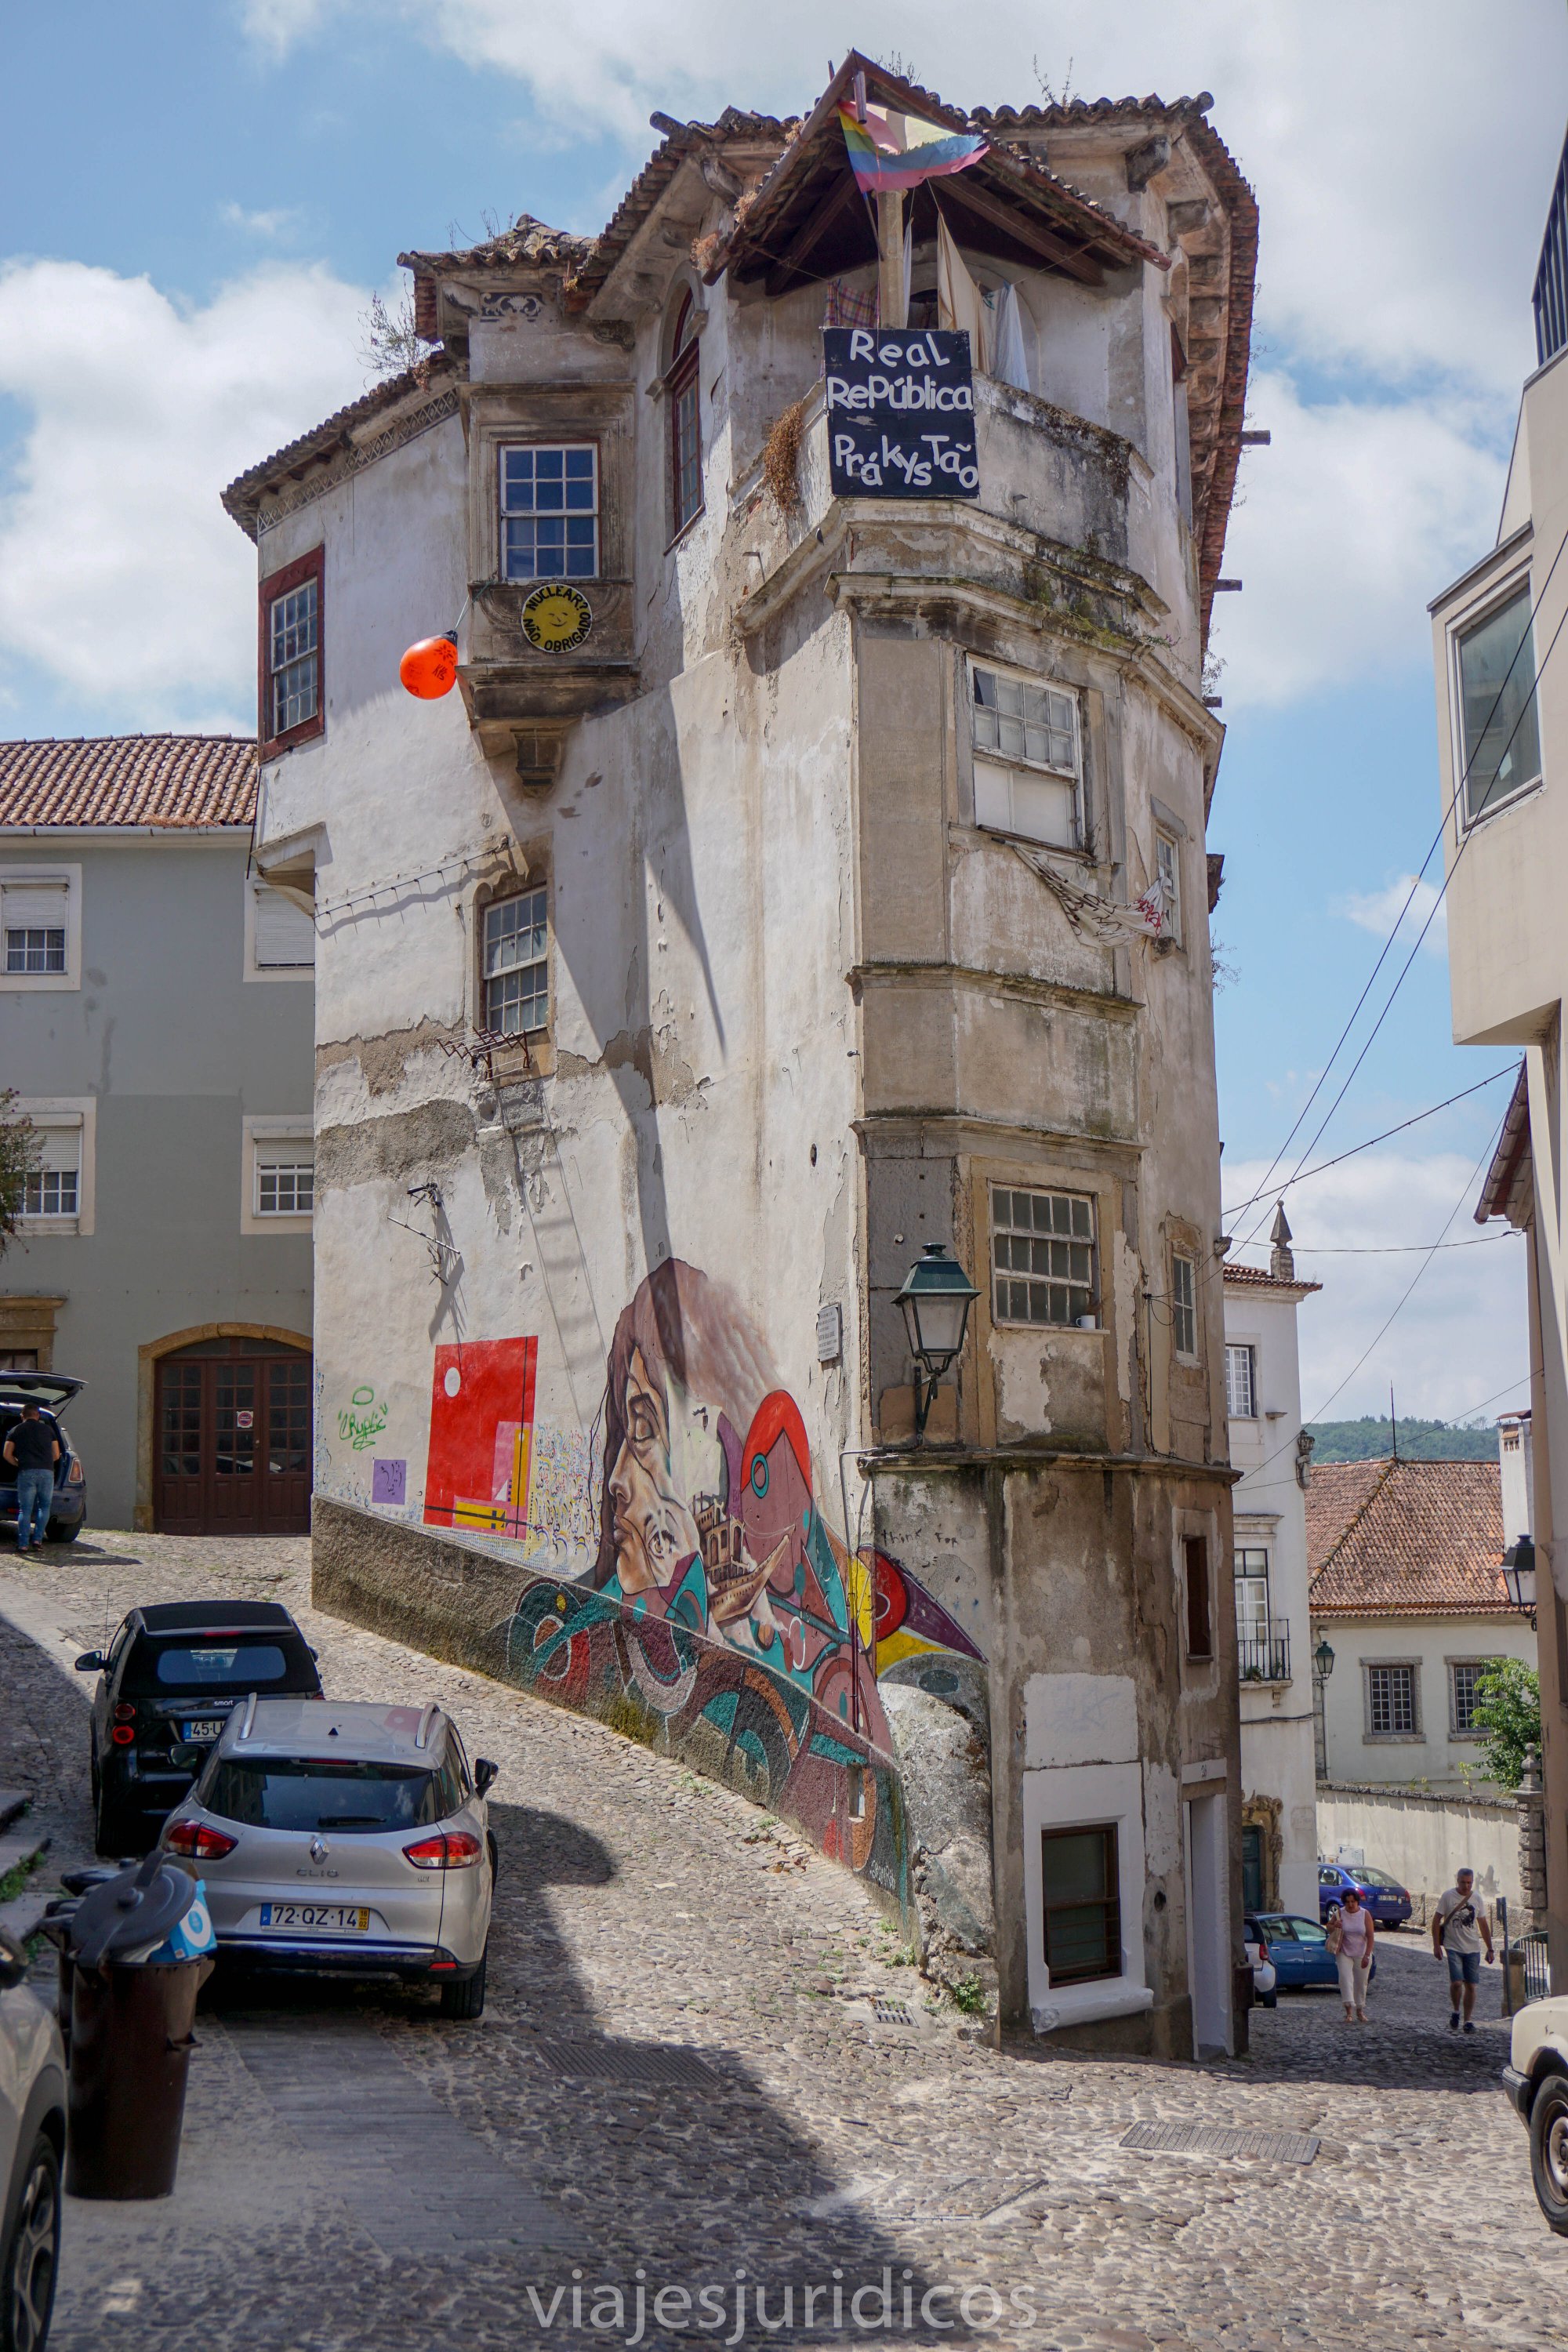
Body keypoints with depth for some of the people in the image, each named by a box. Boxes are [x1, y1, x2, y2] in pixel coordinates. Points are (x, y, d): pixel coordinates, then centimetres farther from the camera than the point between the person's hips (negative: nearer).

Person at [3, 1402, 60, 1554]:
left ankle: (23, 1544, -5)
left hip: (26, 1473, -1)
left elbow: (7, 1454, 4)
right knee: (44, 1507, 14)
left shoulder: (16, 1430, 11)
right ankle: (37, 1540, 3)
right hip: (47, 1471, 1)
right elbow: (56, 1455, 14)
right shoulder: (48, 1429, 14)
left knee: (25, 1510, 2)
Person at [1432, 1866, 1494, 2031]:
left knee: (1471, 1985, 3)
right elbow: (1436, 1920, -1)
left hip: (1473, 1949, 3)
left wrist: (1490, 1949, 15)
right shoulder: (1448, 1897, -4)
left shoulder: (1477, 1899, 7)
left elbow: (1483, 1925, 16)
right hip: (1453, 1947, -3)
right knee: (1456, 1982, -15)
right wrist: (1436, 1945, -8)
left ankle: (1469, 2020, 14)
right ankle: (1455, 2012, 9)